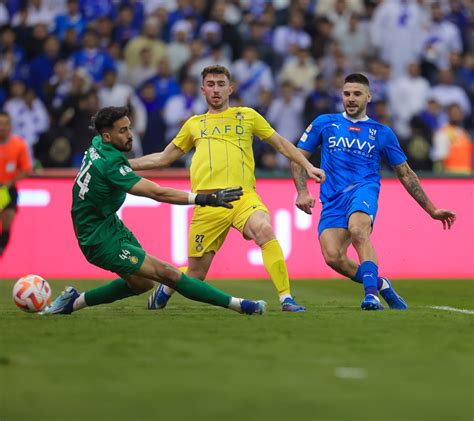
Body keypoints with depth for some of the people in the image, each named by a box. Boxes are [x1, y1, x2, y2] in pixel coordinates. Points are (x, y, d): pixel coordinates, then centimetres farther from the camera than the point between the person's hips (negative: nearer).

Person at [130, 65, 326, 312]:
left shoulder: (247, 116, 17)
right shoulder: (194, 124, 21)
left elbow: (281, 144, 23)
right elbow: (164, 158, 28)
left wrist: (307, 166, 13)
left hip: (243, 196, -1)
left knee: (265, 231, -33)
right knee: (195, 274, 1)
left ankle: (286, 299, -31)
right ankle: (166, 288, 35)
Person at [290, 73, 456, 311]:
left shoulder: (381, 133, 15)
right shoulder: (324, 123, 16)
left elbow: (405, 174, 21)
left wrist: (432, 210, 20)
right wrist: (302, 191, 2)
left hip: (363, 190, -2)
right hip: (333, 200, 2)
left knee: (357, 230, -37)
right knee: (332, 256, -22)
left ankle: (371, 293, -42)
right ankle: (380, 285, -2)